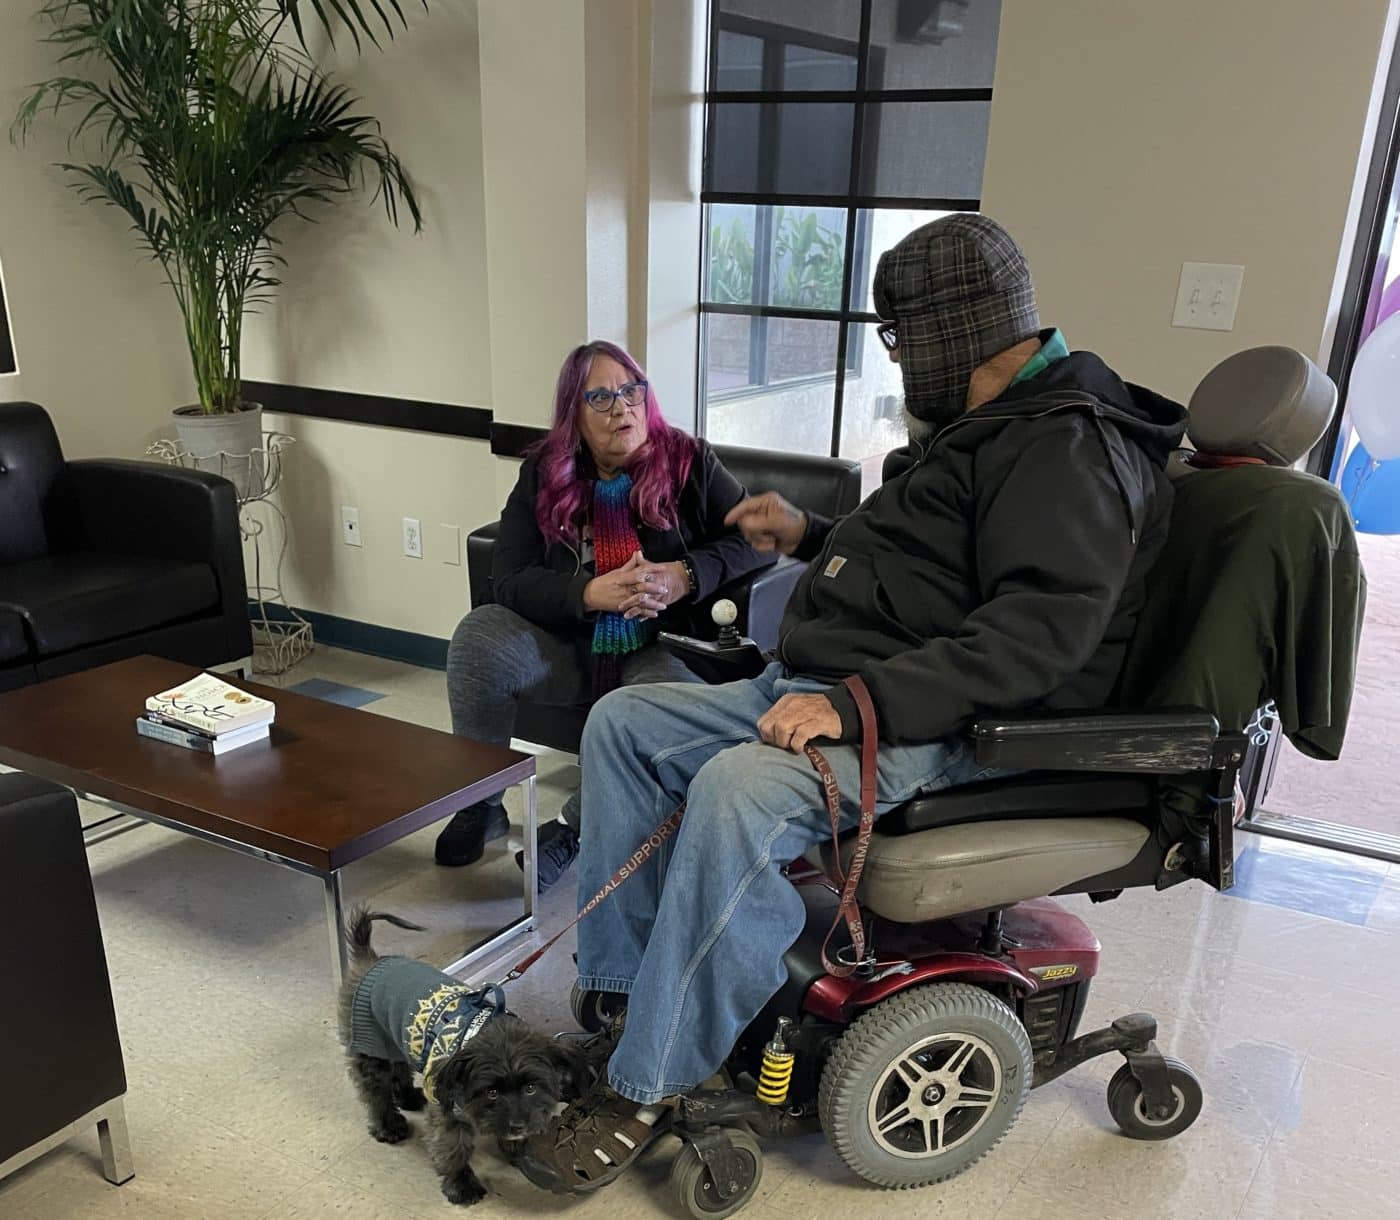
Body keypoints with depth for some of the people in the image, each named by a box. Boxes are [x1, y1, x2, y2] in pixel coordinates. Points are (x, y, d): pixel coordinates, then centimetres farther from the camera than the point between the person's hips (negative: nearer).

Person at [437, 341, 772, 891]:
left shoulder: (688, 461, 0)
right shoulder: (543, 473, 4)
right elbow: (509, 578, -5)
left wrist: (686, 575, -22)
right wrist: (592, 593, -23)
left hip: (664, 648, -2)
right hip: (569, 647, 3)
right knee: (479, 637, -23)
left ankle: (574, 827, -12)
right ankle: (480, 803, -3)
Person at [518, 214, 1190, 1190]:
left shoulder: (1068, 449, -13)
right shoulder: (988, 426, 20)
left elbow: (1043, 628, -26)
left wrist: (859, 704, -32)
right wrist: (813, 538, 23)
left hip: (932, 729, -11)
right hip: (817, 686, 11)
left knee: (739, 789, -36)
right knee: (622, 722, 2)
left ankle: (648, 1088, -19)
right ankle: (623, 992, 2)